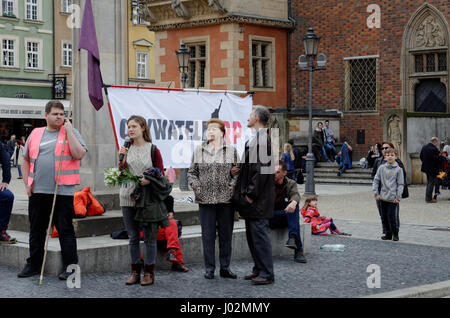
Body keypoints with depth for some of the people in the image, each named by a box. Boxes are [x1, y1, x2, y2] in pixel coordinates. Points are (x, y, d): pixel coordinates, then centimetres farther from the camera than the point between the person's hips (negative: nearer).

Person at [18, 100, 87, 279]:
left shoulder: (70, 132, 4)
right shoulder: (35, 134, 12)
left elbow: (79, 154, -12)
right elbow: (26, 159, 18)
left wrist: (68, 131, -11)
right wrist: (27, 183, 9)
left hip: (62, 191, -4)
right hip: (37, 191, 4)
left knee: (65, 230, -1)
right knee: (36, 229, 12)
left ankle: (70, 267, 6)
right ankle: (34, 265, 23)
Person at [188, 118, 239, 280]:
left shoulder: (231, 150, 5)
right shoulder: (199, 151, 9)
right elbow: (191, 172, 12)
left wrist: (232, 186, -10)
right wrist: (196, 186, -4)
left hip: (226, 199, -1)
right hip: (205, 199, 1)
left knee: (226, 235, 6)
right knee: (208, 235, 4)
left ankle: (225, 267, 16)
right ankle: (209, 268, 13)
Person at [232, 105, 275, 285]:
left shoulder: (261, 139, -16)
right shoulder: (255, 138, 16)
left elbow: (262, 169, -21)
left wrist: (251, 193, -19)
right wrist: (240, 169, 9)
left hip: (258, 199, -10)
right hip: (252, 197, 10)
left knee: (259, 232, -7)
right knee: (252, 233, 15)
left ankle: (267, 274, -2)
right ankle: (259, 269, 23)